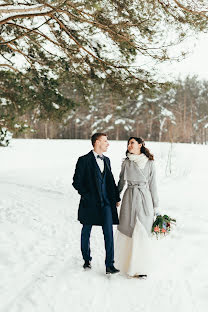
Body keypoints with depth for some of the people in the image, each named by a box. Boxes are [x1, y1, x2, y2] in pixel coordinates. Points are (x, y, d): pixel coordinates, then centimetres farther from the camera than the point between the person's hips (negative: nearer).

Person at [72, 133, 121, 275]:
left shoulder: (106, 160, 13)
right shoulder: (84, 160, -6)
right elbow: (77, 182, -6)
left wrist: (116, 198, 12)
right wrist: (87, 196, -12)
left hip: (106, 202, 4)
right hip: (90, 203, -4)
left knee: (109, 232, -5)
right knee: (86, 232, 11)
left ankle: (110, 265, -3)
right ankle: (87, 259, 30)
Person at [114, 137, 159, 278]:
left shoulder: (150, 163, 2)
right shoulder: (126, 163, 7)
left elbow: (153, 185, 4)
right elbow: (121, 182, 18)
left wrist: (156, 206, 3)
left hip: (145, 198, -2)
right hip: (130, 198, 2)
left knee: (143, 233, -1)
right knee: (126, 231, 3)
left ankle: (142, 268, 9)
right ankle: (127, 262, 19)